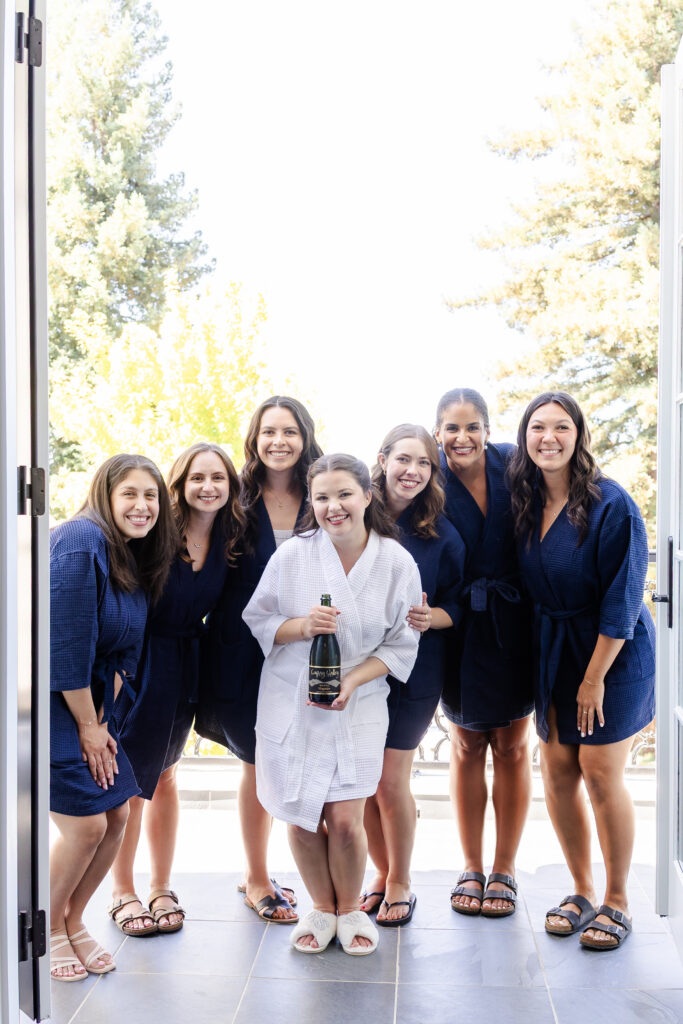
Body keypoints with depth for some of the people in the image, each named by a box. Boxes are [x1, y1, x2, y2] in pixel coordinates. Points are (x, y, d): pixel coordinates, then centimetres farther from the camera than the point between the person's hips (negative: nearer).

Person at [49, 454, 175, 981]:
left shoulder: (139, 557, 7)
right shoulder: (81, 541, -20)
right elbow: (66, 640, -22)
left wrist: (104, 718, 1)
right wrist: (88, 726, -15)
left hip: (92, 704, 9)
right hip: (54, 702, -8)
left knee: (117, 815, 9)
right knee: (85, 825, -7)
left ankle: (73, 921, 29)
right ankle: (49, 929, 18)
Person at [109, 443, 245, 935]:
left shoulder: (230, 541, 0)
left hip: (189, 667, 4)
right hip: (140, 660, -4)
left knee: (164, 775, 15)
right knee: (132, 778, 0)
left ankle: (161, 889, 25)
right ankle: (123, 892, 16)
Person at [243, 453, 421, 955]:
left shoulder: (396, 562, -7)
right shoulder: (291, 555, -7)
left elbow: (401, 645, -1)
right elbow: (257, 621, 1)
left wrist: (353, 682, -16)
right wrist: (301, 626, -19)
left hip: (358, 707, -1)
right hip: (291, 704, 1)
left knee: (345, 820, -5)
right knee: (303, 820, 7)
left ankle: (349, 909, 25)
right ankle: (321, 908, 33)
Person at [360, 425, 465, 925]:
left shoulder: (442, 535, -3)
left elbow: (458, 605, 1)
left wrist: (430, 617, -18)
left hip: (413, 672, -2)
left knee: (390, 781, 0)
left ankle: (400, 883, 23)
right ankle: (381, 874, 31)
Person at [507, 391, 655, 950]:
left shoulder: (611, 504, -17)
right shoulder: (524, 504, 1)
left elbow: (622, 598, -17)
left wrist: (594, 677, -17)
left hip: (611, 651, -5)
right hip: (551, 650, 6)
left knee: (600, 772, -4)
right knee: (556, 768, 6)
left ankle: (617, 902, 14)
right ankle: (582, 891, 23)